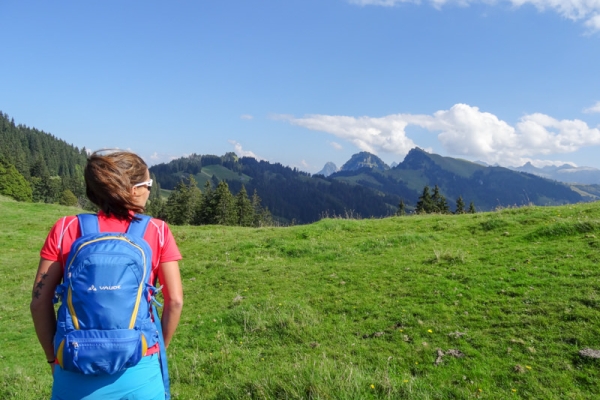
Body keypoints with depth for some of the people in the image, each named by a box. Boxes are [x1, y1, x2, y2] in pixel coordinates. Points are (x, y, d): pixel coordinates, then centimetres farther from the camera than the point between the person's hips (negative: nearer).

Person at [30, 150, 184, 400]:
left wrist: (53, 357, 10)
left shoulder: (66, 229, -3)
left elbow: (39, 302, -2)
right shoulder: (157, 231, -6)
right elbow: (175, 301, -6)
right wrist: (159, 349, 8)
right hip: (138, 372, -1)